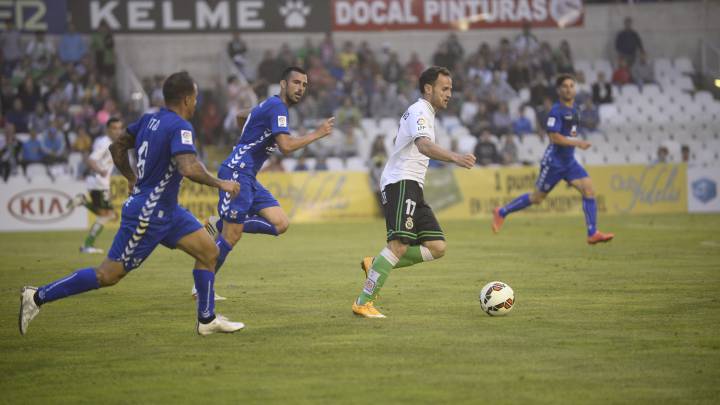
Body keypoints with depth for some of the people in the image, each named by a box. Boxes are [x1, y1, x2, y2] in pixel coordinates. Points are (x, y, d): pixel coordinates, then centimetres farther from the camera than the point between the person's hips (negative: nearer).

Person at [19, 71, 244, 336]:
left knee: (209, 252, 7)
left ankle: (207, 320, 14)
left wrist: (132, 179, 27)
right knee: (108, 275, -2)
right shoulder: (180, 127, -20)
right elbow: (189, 168, -34)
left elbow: (117, 147, 15)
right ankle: (38, 297, 6)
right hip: (147, 215, -10)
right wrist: (220, 184, -20)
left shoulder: (149, 120, 5)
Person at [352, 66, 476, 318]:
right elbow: (424, 145, -28)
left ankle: (376, 265, 7)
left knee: (437, 247, 0)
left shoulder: (424, 113, 24)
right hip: (401, 183, -10)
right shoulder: (419, 111, -8)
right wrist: (455, 158, -43)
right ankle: (363, 303, -20)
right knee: (400, 243, -22)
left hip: (412, 188, 10)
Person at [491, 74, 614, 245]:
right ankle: (502, 212, 23)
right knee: (537, 197, 4)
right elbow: (554, 137, -23)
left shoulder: (574, 110, 10)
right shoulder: (556, 111, -15)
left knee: (589, 190, -10)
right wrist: (577, 143, -26)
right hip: (554, 162, -7)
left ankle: (593, 234, -11)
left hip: (569, 162, 7)